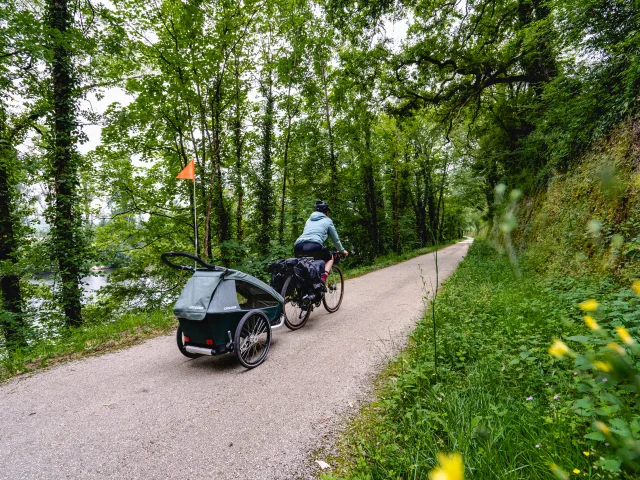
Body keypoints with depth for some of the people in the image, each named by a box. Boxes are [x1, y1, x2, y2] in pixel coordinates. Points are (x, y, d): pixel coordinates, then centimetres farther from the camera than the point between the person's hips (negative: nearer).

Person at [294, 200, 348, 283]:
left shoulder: (309, 220, 32)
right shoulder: (327, 220, 20)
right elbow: (335, 239, 25)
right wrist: (342, 250, 42)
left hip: (298, 247, 5)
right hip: (314, 246, -5)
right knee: (330, 258, 22)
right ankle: (323, 278, -1)